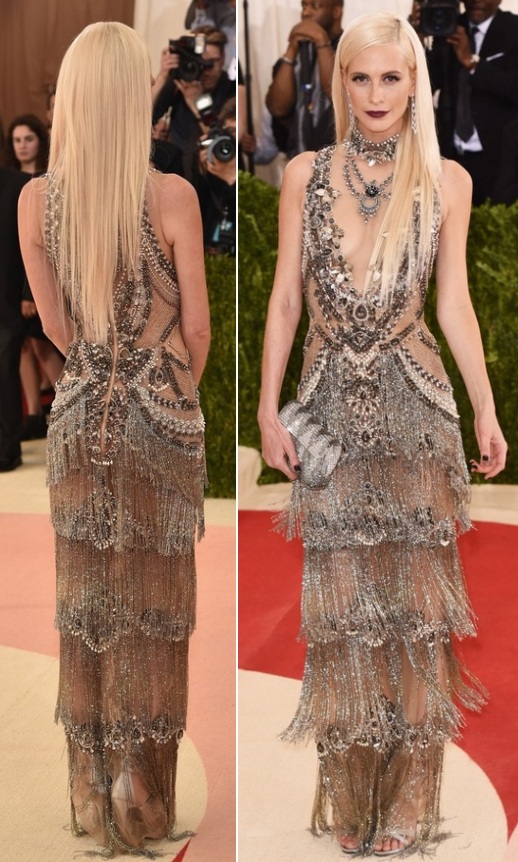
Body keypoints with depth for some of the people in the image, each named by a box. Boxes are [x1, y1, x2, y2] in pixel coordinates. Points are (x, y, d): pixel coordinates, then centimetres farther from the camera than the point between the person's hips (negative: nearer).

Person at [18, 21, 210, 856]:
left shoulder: (36, 200, -7)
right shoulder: (172, 196, -16)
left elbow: (57, 328, 1)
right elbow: (197, 327, -9)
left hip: (81, 418, 3)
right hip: (163, 419, -3)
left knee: (88, 595, 14)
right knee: (153, 596, 9)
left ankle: (93, 789, 23)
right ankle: (143, 792, 16)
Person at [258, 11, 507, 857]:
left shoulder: (447, 180, 3)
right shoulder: (306, 174, 4)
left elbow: (455, 302, 3)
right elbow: (285, 297, 4)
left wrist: (487, 408, -4)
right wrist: (268, 408, -1)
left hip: (413, 402, 0)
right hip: (331, 399, 1)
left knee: (414, 588, 3)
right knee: (338, 591, 4)